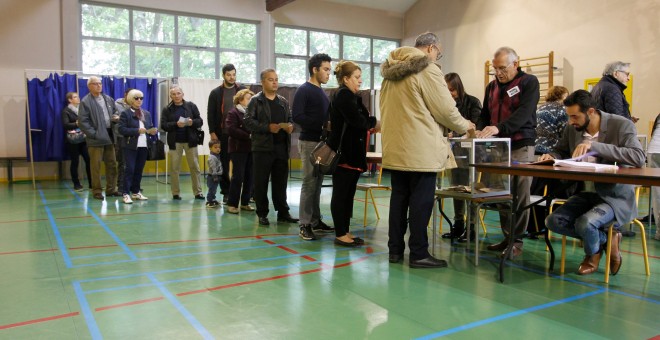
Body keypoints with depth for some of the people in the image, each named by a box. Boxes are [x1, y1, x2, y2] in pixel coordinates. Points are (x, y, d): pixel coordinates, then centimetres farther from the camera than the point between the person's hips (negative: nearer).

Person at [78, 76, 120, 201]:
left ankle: (111, 189, 21)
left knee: (112, 164, 11)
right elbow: (82, 121, -12)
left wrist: (116, 116, 3)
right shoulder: (85, 102, -7)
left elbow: (116, 110, 27)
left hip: (109, 137, 6)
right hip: (96, 139, -6)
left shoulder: (108, 99, 13)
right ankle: (97, 191, 9)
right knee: (96, 166, 0)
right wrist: (93, 134, -17)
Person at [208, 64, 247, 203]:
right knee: (224, 163, 6)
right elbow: (210, 114, 4)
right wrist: (212, 132, -4)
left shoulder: (242, 90, 6)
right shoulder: (216, 93, 5)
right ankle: (226, 192, 14)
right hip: (223, 134, 0)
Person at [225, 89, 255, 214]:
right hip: (238, 149, -5)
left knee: (250, 177, 5)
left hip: (251, 148, 5)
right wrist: (248, 136, -18)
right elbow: (231, 130, -13)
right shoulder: (233, 113, -1)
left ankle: (245, 202, 15)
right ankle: (232, 204, 3)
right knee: (238, 177, -5)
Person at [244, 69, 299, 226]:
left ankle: (283, 212, 19)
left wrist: (290, 126, -3)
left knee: (281, 182, 10)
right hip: (263, 147, -4)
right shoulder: (256, 101, -1)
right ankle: (262, 214, 12)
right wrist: (268, 127, -18)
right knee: (261, 182, 2)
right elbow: (248, 121, -9)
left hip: (281, 147, 4)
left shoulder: (283, 101, 15)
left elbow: (290, 118, 21)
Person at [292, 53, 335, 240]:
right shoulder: (304, 90, -7)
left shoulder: (322, 92, 18)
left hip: (322, 142, 8)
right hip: (309, 142, -8)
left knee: (317, 183, 11)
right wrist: (321, 125, -20)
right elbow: (297, 116, -17)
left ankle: (316, 221, 18)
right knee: (309, 183, -6)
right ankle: (305, 224, 0)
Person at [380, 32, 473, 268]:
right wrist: (464, 126, 8)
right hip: (421, 150, -8)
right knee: (421, 202, 0)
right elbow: (446, 109, -9)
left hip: (395, 148, 8)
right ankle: (418, 254, 6)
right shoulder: (428, 70, -10)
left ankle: (395, 250, 19)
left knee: (398, 198, 13)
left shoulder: (391, 72, 14)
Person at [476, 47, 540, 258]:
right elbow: (485, 115, 17)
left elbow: (524, 112, -16)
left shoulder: (529, 82, -2)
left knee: (520, 195, -4)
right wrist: (481, 131, -5)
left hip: (521, 145, -5)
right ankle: (507, 237, 14)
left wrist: (499, 128, -30)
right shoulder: (492, 86, 16)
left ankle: (517, 241, 3)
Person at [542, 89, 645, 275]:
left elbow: (638, 157, -28)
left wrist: (595, 146, -32)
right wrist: (551, 156, -7)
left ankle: (593, 254, 8)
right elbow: (561, 150, 18)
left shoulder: (621, 125, -14)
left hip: (615, 195, -6)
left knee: (585, 223, -30)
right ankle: (605, 237, 7)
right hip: (586, 192, 6)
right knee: (553, 221, -12)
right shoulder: (571, 128, 1)